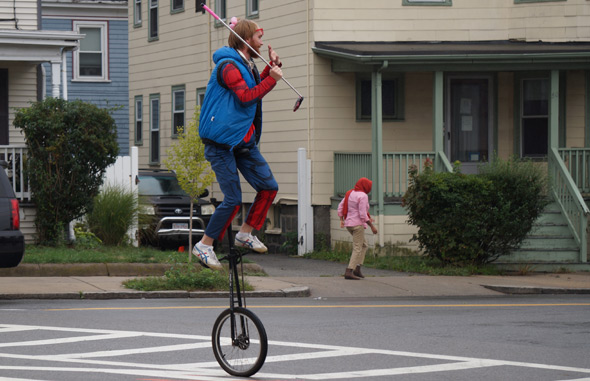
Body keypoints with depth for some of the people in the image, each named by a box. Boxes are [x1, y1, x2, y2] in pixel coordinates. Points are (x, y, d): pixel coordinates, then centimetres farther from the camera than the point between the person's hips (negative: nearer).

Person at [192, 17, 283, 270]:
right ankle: (204, 246, 1)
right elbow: (247, 96, -25)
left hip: (244, 140, 10)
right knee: (233, 199, -11)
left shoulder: (247, 65, 15)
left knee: (269, 187, 5)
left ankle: (245, 234, 18)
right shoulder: (228, 66, -16)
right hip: (221, 141, -10)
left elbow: (255, 89, 29)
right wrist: (272, 79, -17)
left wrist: (271, 68, 18)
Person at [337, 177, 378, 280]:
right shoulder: (363, 196, -14)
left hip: (349, 225, 9)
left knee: (364, 245, 21)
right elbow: (363, 214, -19)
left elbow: (340, 207, 13)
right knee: (357, 249, -6)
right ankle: (348, 272, -15)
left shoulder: (350, 193, 11)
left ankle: (357, 269, 11)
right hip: (358, 224, -9)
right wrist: (372, 226, -13)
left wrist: (341, 220, 14)